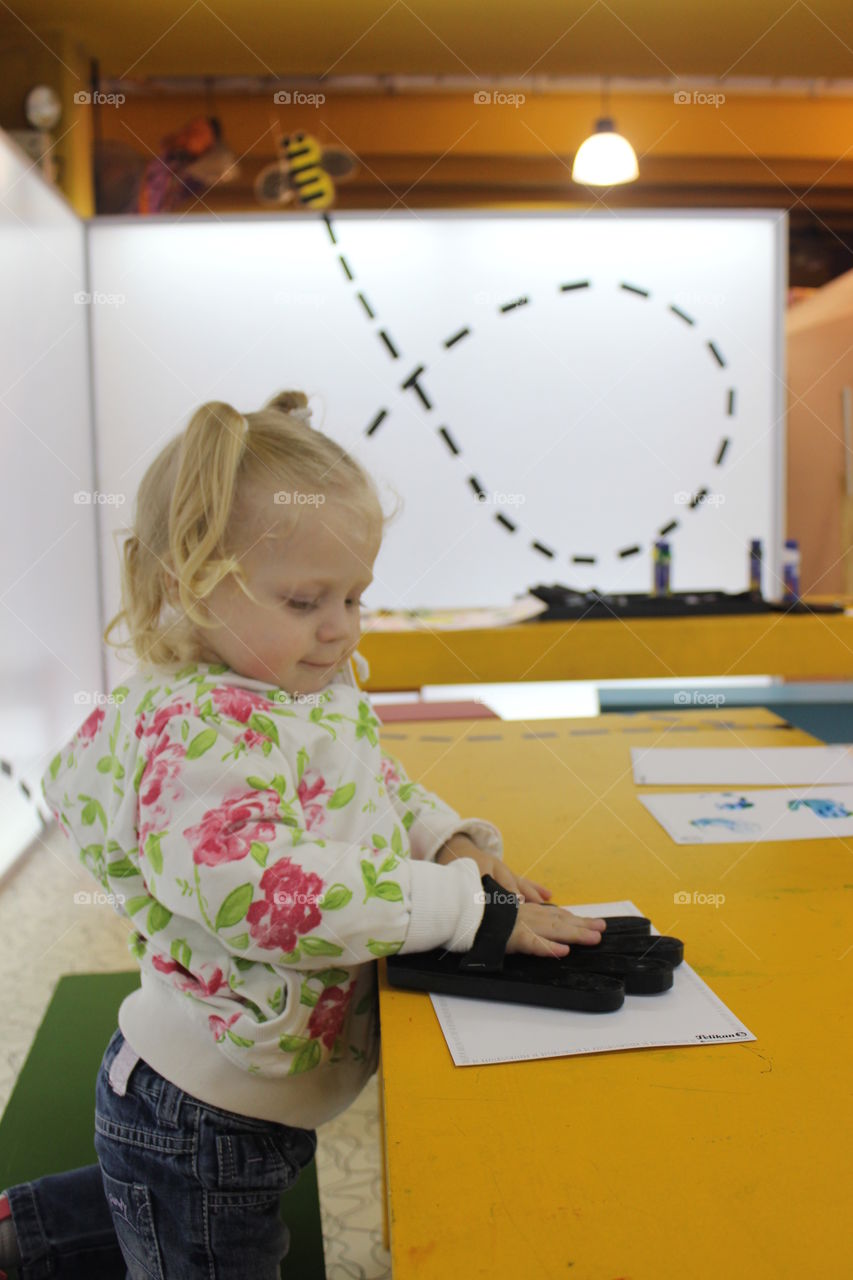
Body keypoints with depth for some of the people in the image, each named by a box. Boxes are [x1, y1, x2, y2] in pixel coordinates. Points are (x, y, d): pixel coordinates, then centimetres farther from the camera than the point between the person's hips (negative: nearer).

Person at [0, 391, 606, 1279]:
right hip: (197, 1116, -9)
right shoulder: (197, 727, -29)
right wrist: (464, 905, -36)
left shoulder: (321, 689, -1)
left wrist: (450, 841, -6)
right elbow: (257, 887, -41)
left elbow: (378, 787, 14)